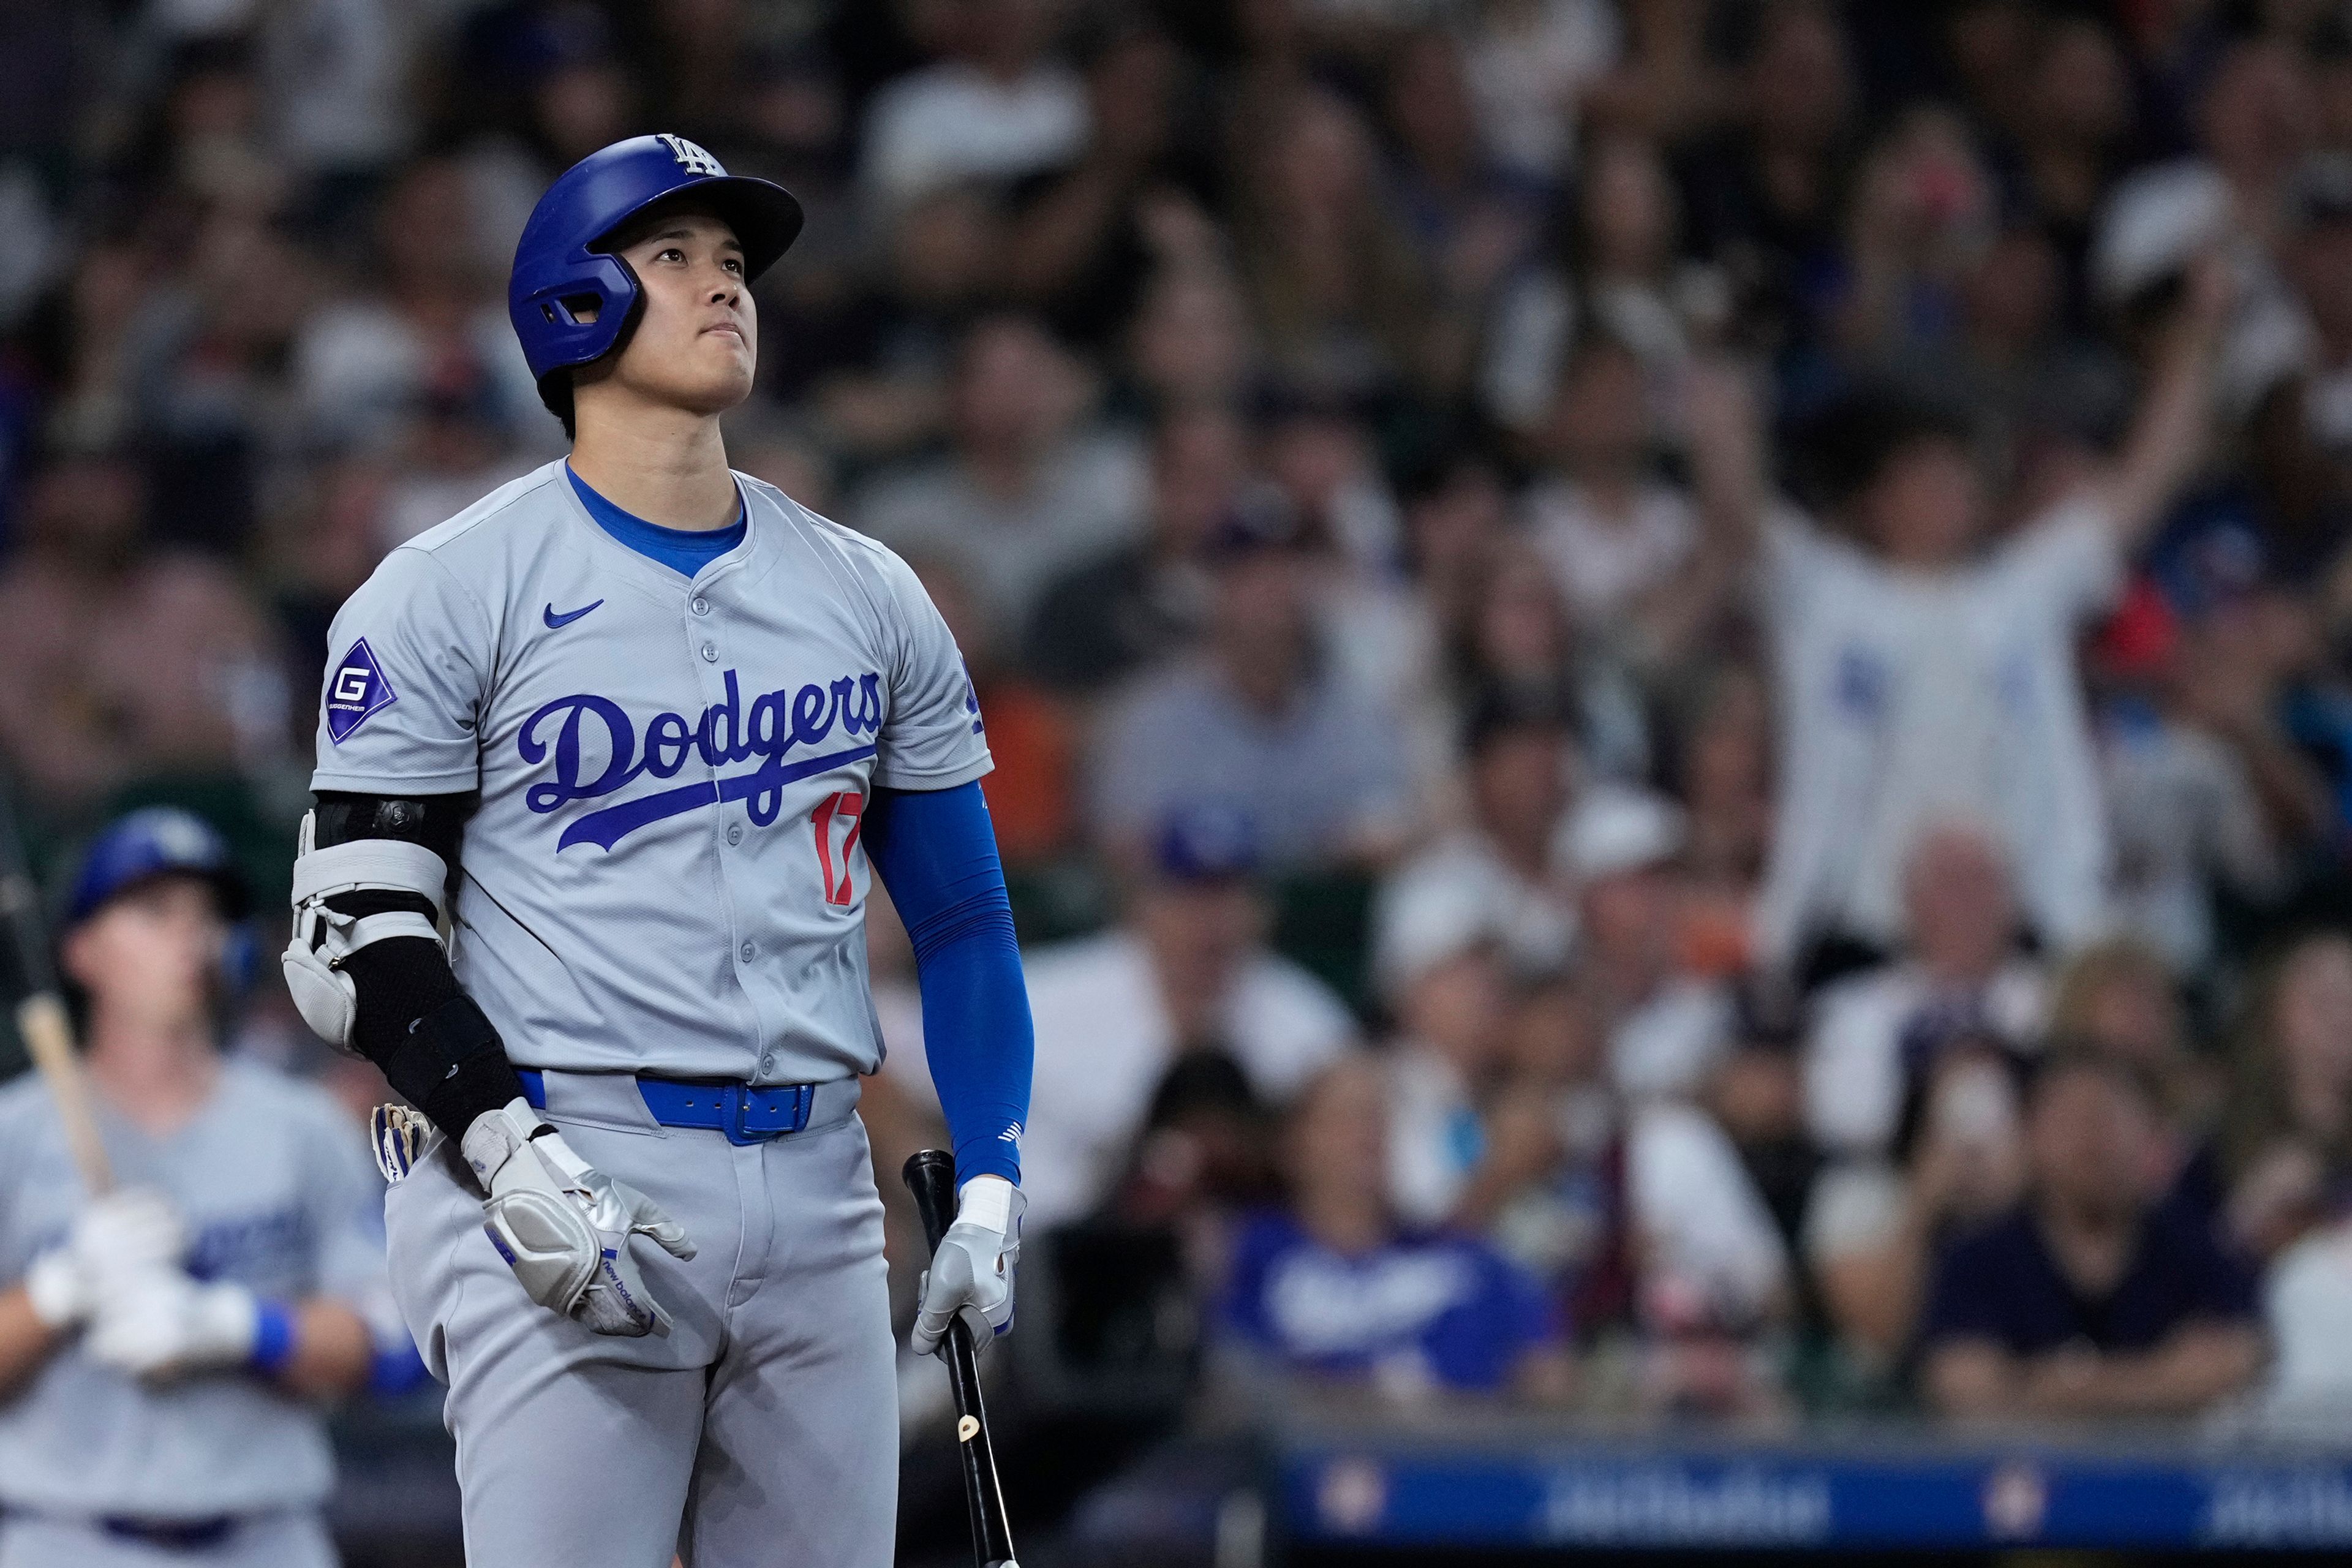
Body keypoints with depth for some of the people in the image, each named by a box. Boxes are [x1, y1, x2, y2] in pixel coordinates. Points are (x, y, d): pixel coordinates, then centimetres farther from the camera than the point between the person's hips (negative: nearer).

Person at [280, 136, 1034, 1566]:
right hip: (558, 1167, -5)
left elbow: (961, 915, 18)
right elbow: (356, 937, -5)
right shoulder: (449, 594, 0)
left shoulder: (868, 595, 14)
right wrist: (516, 1164, -17)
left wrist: (994, 1183, 7)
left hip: (814, 1185, 5)